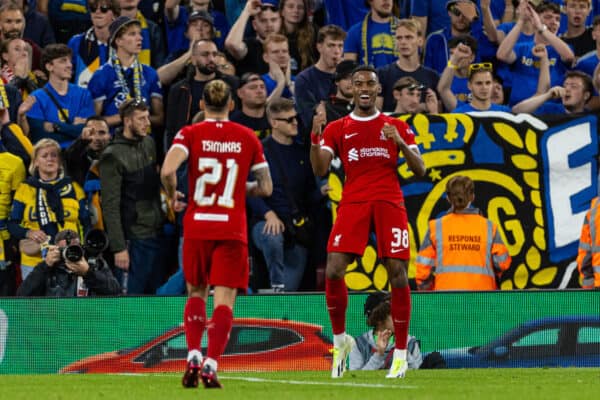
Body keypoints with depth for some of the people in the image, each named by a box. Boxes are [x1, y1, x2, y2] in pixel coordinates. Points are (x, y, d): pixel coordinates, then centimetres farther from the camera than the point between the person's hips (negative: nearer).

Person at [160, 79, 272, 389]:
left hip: (197, 226, 1)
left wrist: (173, 196, 2)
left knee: (196, 293, 18)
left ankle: (193, 357, 0)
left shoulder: (190, 134, -1)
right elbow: (265, 188, 6)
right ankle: (211, 365, -15)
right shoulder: (248, 138, 3)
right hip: (232, 229, -1)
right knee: (224, 299, -1)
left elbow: (167, 170, -17)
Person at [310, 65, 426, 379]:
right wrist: (315, 138, -13)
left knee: (397, 272, -8)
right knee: (333, 271, -14)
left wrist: (401, 143, -9)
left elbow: (420, 170, 7)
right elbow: (320, 170, 2)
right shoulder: (337, 129, 13)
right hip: (353, 202, 0)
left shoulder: (397, 127, 12)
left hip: (389, 202, 0)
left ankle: (401, 353, 0)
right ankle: (340, 340, 8)